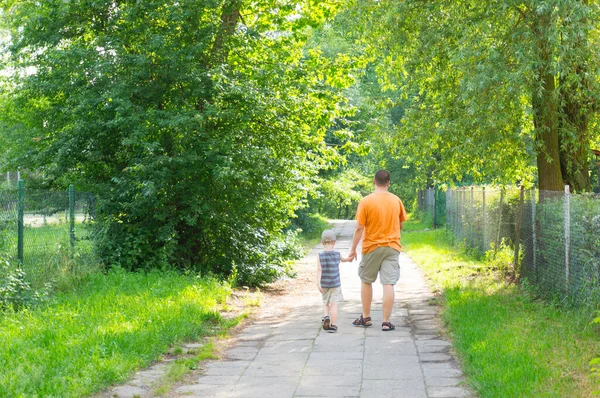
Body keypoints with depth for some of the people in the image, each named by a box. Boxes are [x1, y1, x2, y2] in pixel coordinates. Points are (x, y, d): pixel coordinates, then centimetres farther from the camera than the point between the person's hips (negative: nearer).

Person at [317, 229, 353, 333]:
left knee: (325, 303, 17)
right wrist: (349, 259, 37)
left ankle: (326, 317, -7)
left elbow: (319, 270, -15)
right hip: (335, 284, 0)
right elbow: (343, 259, 16)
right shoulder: (337, 254, -5)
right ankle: (332, 325, 0)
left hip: (324, 284, 0)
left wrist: (318, 283, -18)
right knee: (334, 304, 2)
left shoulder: (320, 256, -9)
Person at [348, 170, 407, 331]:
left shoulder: (366, 201, -10)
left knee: (366, 281, 16)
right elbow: (401, 224, 11)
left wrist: (353, 249, -2)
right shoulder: (396, 200, 0)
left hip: (372, 247, -2)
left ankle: (366, 318, 23)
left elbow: (359, 228, -10)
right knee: (388, 284, -2)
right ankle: (386, 322, -4)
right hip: (392, 247, 2)